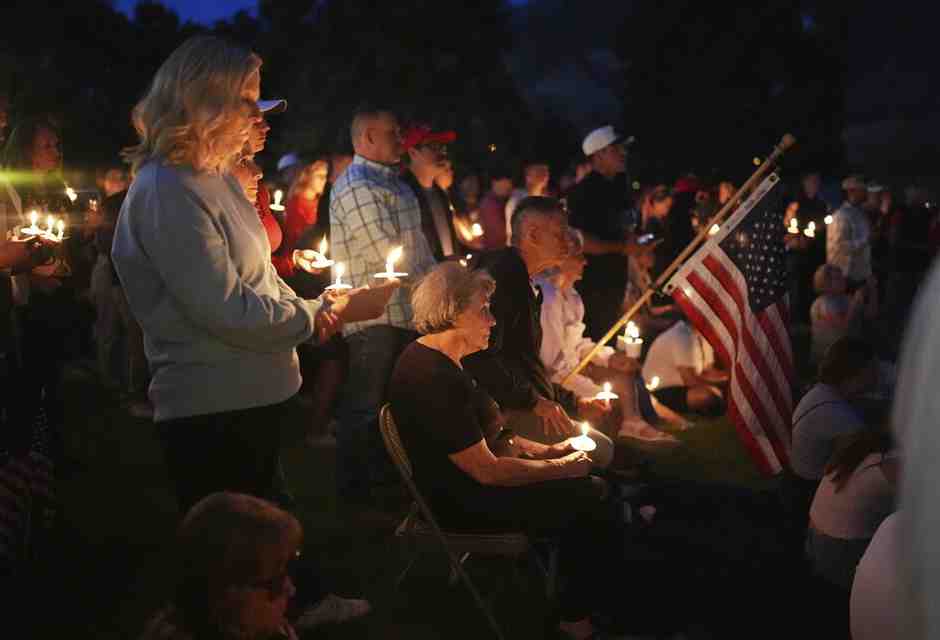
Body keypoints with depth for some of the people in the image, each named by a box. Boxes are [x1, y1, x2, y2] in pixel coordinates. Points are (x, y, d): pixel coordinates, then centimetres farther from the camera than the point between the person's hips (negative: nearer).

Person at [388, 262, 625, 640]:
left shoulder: (441, 360, 6)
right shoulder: (433, 379, -28)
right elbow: (487, 472, -25)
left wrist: (544, 451, 5)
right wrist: (560, 468, -14)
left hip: (468, 481, 10)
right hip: (462, 505, -10)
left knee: (589, 485, 8)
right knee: (587, 499, -6)